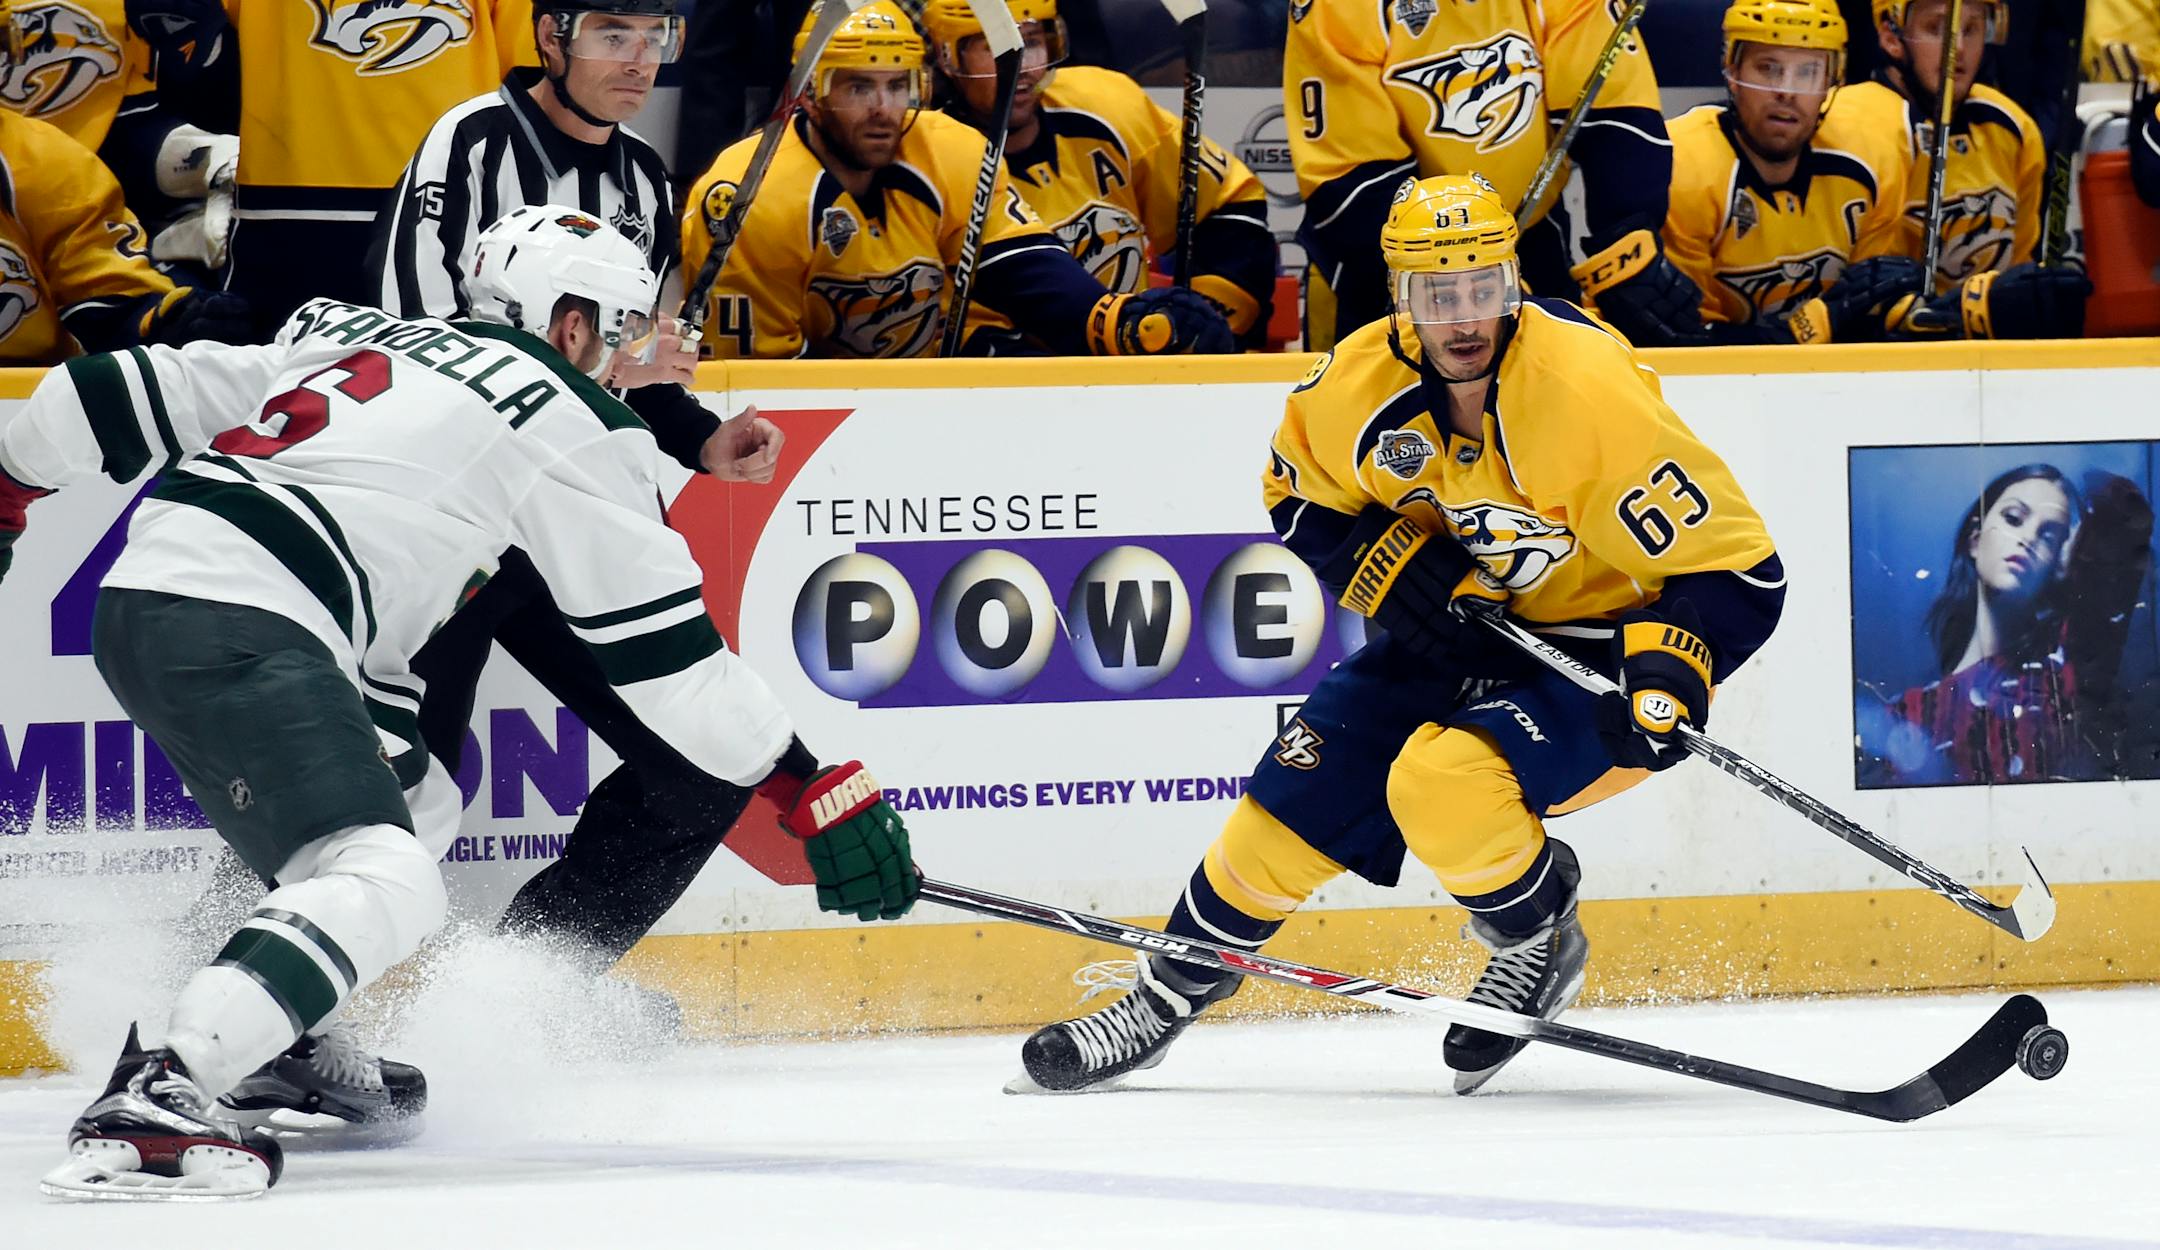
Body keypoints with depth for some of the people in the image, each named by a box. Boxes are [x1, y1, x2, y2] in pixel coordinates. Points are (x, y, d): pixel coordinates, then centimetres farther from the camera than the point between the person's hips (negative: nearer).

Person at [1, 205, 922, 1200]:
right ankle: (147, 1107, -35)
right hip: (238, 626, -9)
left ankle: (292, 1055, 22)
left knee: (415, 801, 25)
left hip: (138, 595, 9)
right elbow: (665, 653, 5)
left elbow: (116, 391, 26)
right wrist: (816, 791, 9)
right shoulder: (576, 425, 7)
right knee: (386, 887, -20)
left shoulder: (350, 336, 27)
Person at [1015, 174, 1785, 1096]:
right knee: (1300, 788, -1)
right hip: (1459, 628, 6)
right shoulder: (1359, 385, -14)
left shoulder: (1591, 391, -29)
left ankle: (1539, 943, 0)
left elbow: (1738, 571, -23)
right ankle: (1163, 1000, 20)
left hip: (1595, 647, -6)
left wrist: (1669, 670, -37)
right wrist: (1387, 567, -10)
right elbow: (1302, 500, 9)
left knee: (1440, 780, -29)